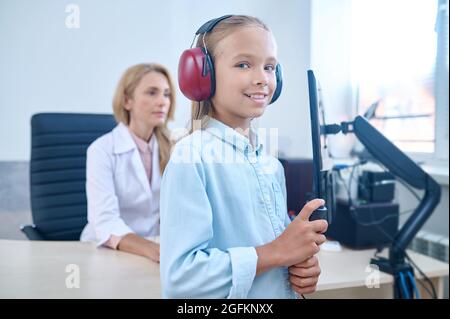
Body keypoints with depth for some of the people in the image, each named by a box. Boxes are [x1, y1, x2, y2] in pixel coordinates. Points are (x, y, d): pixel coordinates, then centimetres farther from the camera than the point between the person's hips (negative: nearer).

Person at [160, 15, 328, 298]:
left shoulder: (272, 165, 0)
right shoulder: (192, 157, -22)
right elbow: (180, 277, -29)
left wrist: (303, 263, -9)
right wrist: (278, 252, -25)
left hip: (283, 292, 7)